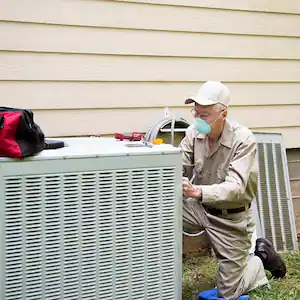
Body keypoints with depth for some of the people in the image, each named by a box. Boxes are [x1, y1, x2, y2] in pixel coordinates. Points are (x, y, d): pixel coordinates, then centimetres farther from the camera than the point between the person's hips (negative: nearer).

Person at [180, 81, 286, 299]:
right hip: (200, 207, 4)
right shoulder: (194, 132, -9)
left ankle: (261, 258, 29)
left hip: (230, 217, -4)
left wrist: (198, 191, -49)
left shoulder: (244, 140, -23)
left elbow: (235, 188, -32)